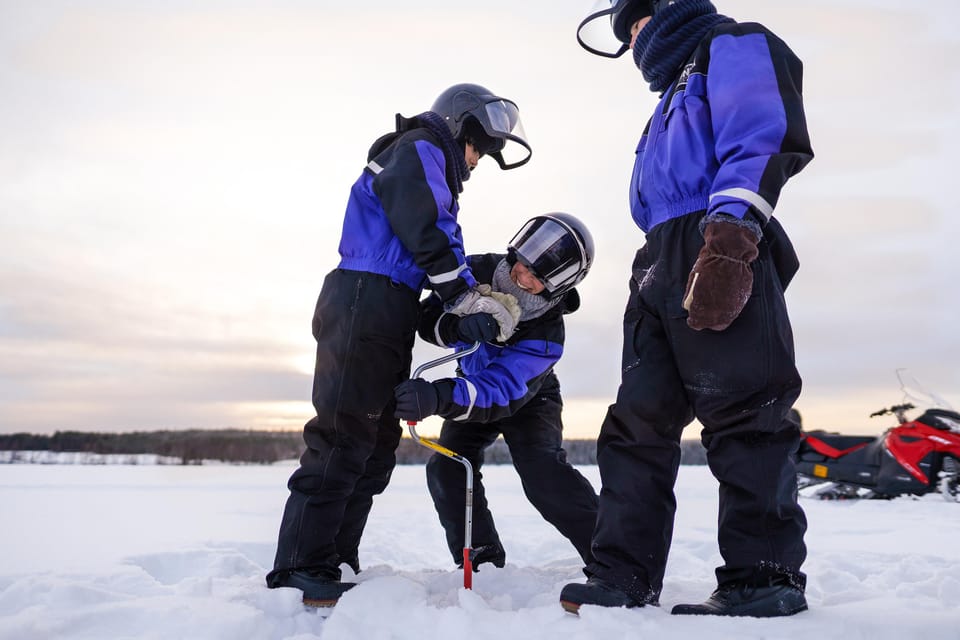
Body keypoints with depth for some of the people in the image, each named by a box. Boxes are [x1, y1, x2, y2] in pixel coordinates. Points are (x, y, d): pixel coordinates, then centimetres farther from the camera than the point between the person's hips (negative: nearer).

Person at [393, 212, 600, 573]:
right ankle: (481, 560, 0)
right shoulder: (479, 271, -24)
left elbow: (501, 393, -47)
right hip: (471, 389, 5)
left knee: (541, 471, -28)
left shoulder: (547, 335, -37)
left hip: (528, 399, -4)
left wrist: (438, 397, -64)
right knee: (446, 469, -14)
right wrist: (462, 328, -48)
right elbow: (429, 317, -24)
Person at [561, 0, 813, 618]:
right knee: (638, 420, 1)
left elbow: (761, 141, -8)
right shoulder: (677, 90, 37)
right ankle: (624, 576, 3)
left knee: (741, 415, -11)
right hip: (663, 264, 9)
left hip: (722, 257, -9)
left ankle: (766, 577, -4)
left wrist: (729, 236, -22)